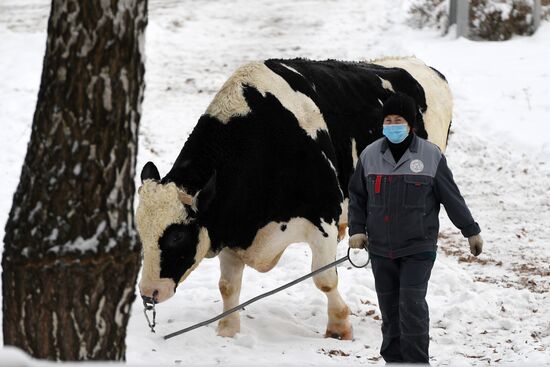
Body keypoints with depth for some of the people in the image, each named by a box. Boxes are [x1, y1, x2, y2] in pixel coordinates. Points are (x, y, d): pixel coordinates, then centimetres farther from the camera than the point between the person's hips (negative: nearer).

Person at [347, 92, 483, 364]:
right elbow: (357, 196, 14)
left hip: (418, 247, -3)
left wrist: (471, 231, 9)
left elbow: (452, 197, 4)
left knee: (412, 306, -12)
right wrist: (356, 229, 1)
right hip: (381, 249, 3)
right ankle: (393, 360, 16)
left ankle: (416, 362, -7)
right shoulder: (370, 155, 5)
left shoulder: (431, 155, -3)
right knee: (389, 309, 6)